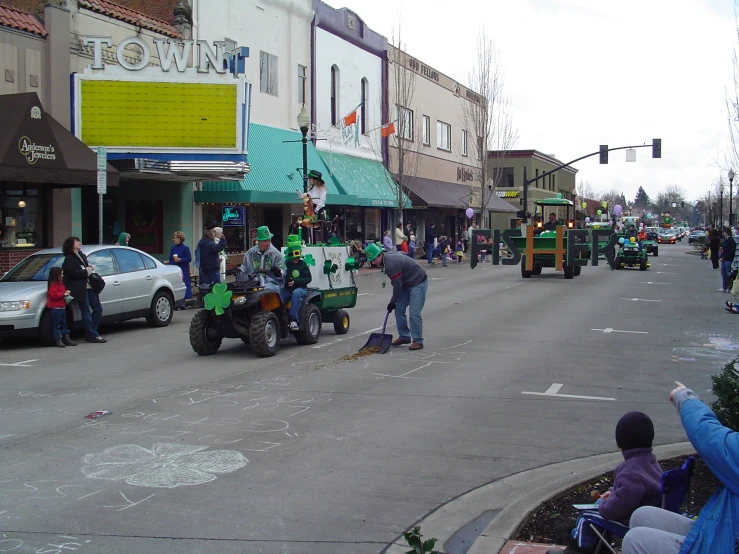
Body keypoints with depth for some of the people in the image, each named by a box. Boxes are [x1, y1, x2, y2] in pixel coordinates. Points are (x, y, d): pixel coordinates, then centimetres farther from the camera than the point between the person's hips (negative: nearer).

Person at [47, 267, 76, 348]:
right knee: (56, 325, -4)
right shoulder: (53, 284, -13)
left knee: (63, 324, 14)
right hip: (55, 308, -10)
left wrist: (67, 294, 11)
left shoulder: (61, 283, 17)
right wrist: (63, 294, -22)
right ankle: (58, 340, -3)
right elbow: (53, 295, -24)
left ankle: (67, 339, 19)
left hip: (62, 307, 10)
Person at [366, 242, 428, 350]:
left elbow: (397, 285, -22)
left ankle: (418, 341, -7)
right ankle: (404, 336, 19)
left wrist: (392, 302, -9)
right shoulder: (387, 258, 1)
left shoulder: (392, 264, -29)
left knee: (414, 313, -14)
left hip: (418, 283, -10)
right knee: (399, 309, 9)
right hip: (407, 283, 10)